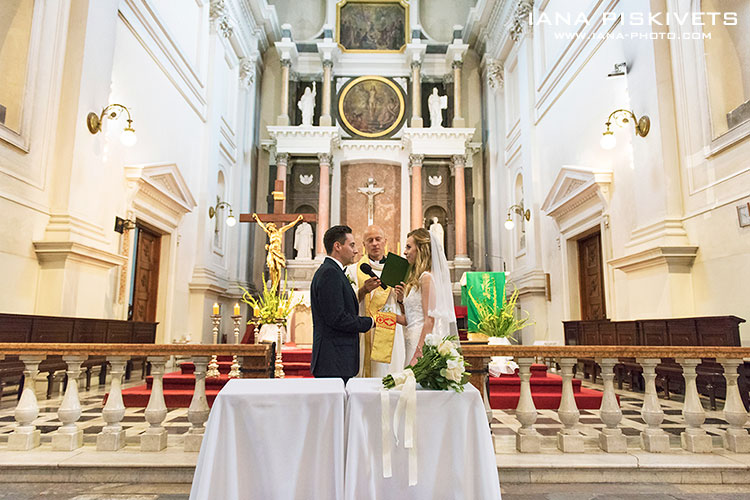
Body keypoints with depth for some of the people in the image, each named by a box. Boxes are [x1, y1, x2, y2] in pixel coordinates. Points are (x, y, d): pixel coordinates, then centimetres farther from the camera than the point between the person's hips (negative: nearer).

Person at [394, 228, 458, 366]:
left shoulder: (426, 277, -12)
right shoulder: (414, 278, 15)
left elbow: (429, 321, -17)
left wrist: (417, 354, -20)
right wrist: (401, 301, 2)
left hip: (423, 340, -9)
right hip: (412, 340, 9)